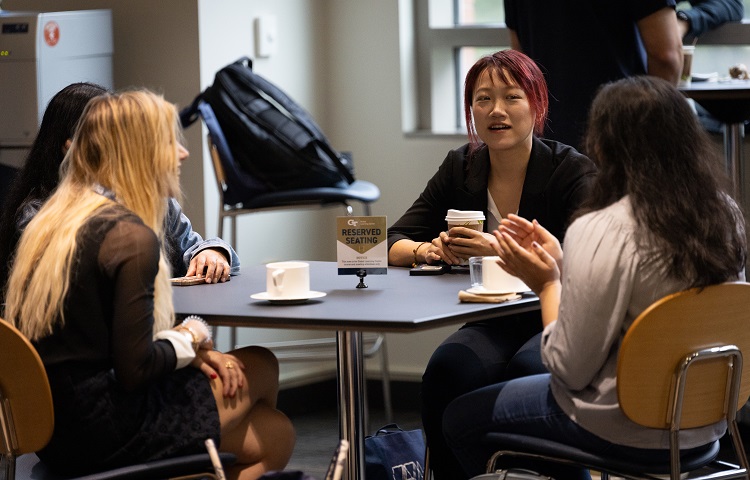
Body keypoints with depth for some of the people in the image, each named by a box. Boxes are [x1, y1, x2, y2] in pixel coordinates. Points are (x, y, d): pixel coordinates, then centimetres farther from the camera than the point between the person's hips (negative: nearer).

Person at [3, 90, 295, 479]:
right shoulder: (132, 237, -18)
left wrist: (192, 351, 6)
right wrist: (190, 340, -1)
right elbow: (134, 368, -20)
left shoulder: (55, 217, 10)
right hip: (104, 432, -9)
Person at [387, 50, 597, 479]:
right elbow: (394, 245, 7)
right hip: (494, 326, 4)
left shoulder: (574, 171, -7)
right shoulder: (461, 168, 6)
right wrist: (429, 250, -17)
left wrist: (502, 252, -35)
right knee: (448, 368, -28)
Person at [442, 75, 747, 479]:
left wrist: (547, 285, -5)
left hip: (627, 430, -8)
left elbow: (571, 369, -20)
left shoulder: (601, 232, -25)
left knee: (459, 419, 15)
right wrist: (561, 264, 10)